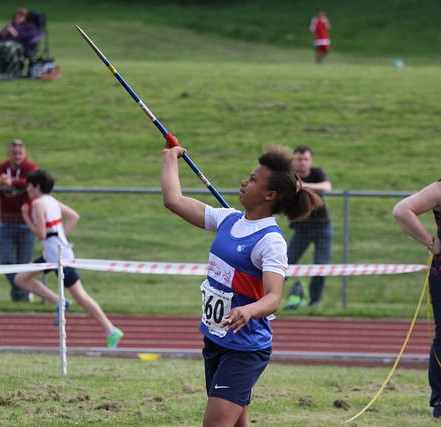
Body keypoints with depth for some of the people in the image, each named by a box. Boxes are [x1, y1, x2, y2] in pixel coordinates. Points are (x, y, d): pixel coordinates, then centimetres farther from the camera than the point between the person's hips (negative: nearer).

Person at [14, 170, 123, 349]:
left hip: (59, 256, -10)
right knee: (21, 279, 12)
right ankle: (59, 303, 6)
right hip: (51, 253, 10)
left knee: (80, 296, -7)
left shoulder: (38, 203, -14)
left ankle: (111, 331, -5)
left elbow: (41, 233, -19)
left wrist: (27, 218, -6)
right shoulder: (52, 201, 12)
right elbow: (74, 217, 16)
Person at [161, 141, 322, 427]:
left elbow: (273, 298, -29)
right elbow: (174, 200, 13)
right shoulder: (229, 219, 5)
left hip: (245, 350, -8)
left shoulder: (271, 240, -18)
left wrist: (247, 311, -49)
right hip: (215, 339, 8)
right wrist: (171, 157, 22)